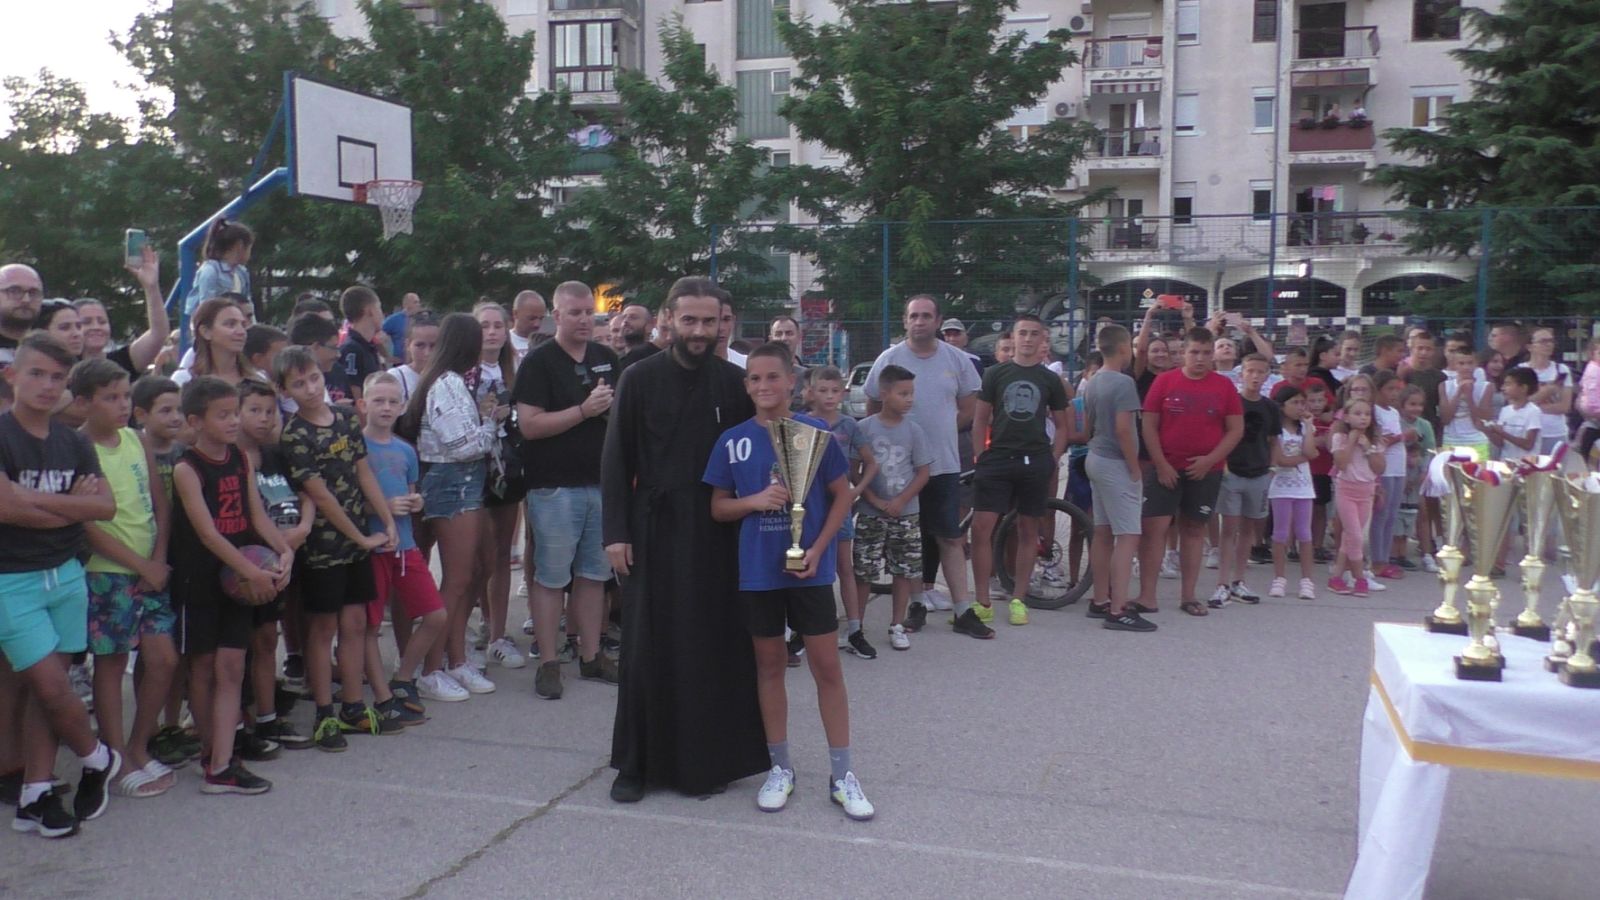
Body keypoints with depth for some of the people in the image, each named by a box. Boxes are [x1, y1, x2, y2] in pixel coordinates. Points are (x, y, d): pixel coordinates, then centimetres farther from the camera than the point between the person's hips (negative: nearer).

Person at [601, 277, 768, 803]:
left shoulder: (734, 382, 4)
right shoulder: (641, 379, 1)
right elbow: (616, 459, 0)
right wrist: (616, 532, -6)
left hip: (718, 536, 1)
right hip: (655, 531, -1)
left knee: (716, 649, 5)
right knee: (649, 650, 4)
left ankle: (709, 758, 18)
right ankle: (637, 763, 16)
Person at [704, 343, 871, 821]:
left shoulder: (816, 432, -5)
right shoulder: (732, 441, 0)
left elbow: (842, 494, 0)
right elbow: (718, 507, 6)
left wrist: (818, 549, -11)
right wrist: (755, 501, -15)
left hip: (809, 568, -2)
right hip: (757, 571, 2)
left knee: (827, 667, 2)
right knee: (769, 665, 12)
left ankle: (843, 774, 13)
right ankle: (780, 767, 26)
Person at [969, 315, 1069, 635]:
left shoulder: (1050, 379, 8)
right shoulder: (995, 374, 7)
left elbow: (1063, 425, 12)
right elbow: (980, 419, 8)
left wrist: (1053, 459, 2)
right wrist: (982, 454, -1)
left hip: (1034, 462, 1)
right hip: (997, 461, -1)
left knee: (1028, 530, 6)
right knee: (981, 528, -9)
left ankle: (1018, 599, 17)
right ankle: (983, 603, -2)